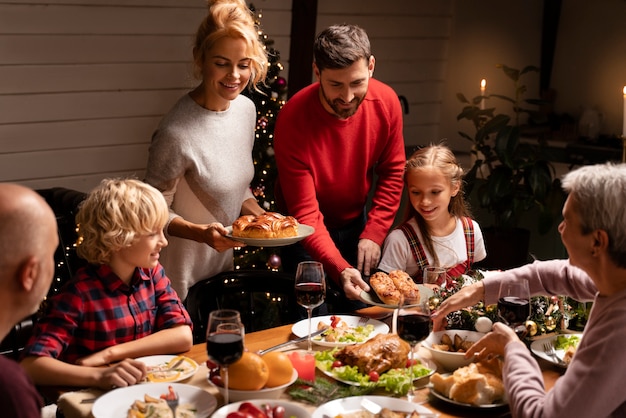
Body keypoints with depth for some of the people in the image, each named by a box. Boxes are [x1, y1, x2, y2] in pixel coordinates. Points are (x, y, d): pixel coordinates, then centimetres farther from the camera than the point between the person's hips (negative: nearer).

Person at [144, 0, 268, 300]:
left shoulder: (246, 109, -3)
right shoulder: (177, 133, -27)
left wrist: (263, 218, -6)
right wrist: (202, 233, -32)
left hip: (224, 263, 7)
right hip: (182, 279, -7)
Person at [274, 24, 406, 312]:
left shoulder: (386, 102, -17)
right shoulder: (292, 121, -30)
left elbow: (392, 172, -3)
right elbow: (305, 214, -30)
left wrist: (373, 233, -13)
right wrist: (340, 270, -42)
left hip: (356, 222, 4)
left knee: (360, 309, 13)